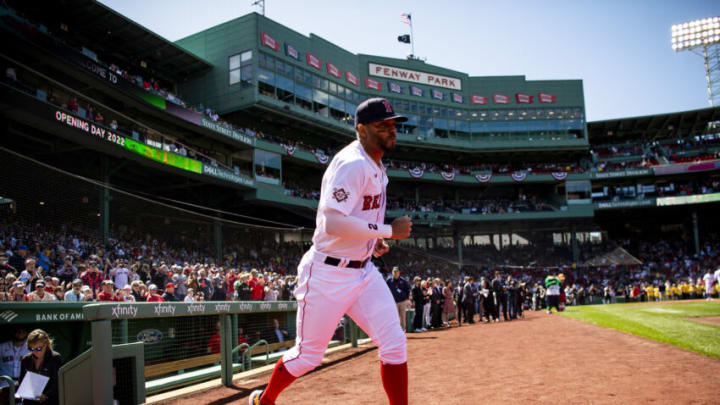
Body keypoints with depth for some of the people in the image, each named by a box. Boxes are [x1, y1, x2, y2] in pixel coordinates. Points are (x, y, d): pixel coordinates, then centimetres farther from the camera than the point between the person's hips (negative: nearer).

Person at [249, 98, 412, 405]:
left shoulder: (375, 165, 10)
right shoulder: (352, 164, -21)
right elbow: (332, 222, -31)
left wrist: (372, 238, 10)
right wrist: (388, 230, -23)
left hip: (363, 271, 8)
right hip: (328, 274, -8)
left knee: (394, 344, -1)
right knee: (308, 354, 8)